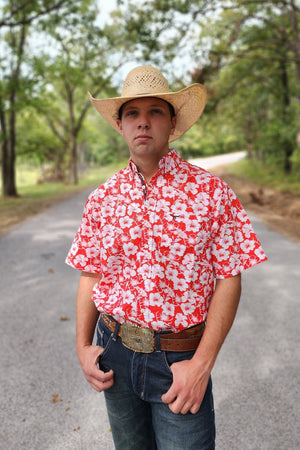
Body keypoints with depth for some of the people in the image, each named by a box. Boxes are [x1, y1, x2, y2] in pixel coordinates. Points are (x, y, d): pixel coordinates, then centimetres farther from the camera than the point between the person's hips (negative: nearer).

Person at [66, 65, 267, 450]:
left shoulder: (211, 192, -10)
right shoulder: (102, 199, 0)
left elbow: (229, 280, -10)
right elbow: (91, 275, 6)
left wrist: (202, 364, -15)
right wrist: (83, 346, -2)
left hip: (180, 358, -3)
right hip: (115, 350, 4)